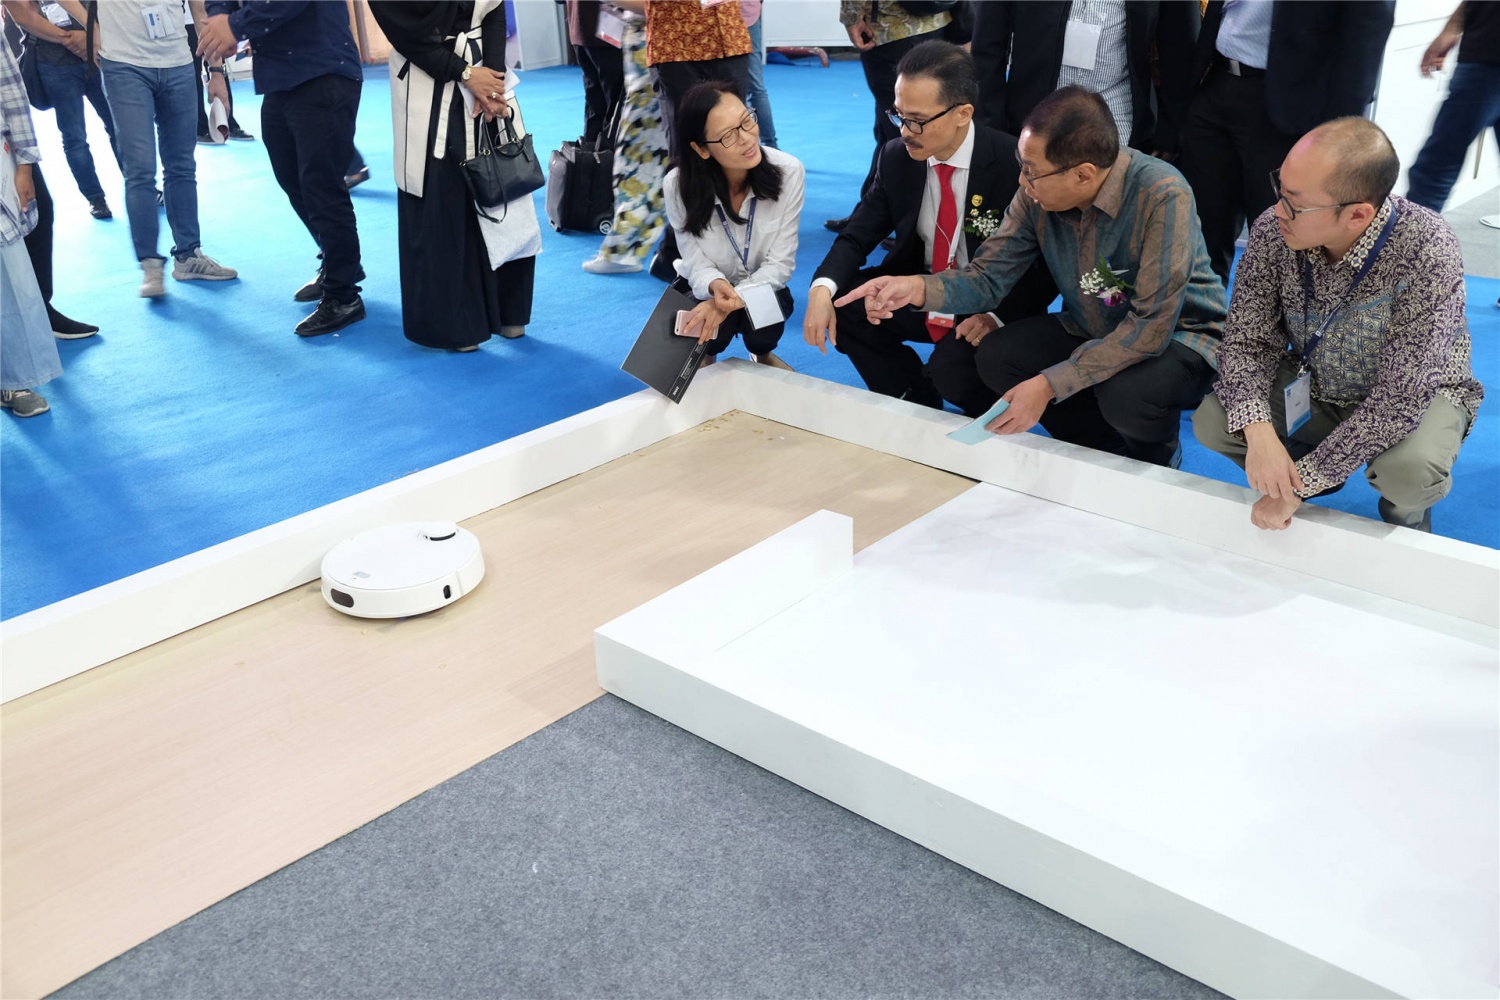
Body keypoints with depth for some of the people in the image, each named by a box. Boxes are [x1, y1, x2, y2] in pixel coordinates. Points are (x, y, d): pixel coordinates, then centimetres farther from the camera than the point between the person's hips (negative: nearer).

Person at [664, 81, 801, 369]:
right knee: (708, 319, -33)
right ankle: (704, 356, 8)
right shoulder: (678, 184, -24)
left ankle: (763, 354, 8)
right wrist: (715, 285, -41)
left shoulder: (788, 171, -23)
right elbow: (696, 261, -16)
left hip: (760, 288, 1)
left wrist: (735, 299, -37)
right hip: (706, 288, 0)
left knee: (765, 312, -32)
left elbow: (780, 262, -20)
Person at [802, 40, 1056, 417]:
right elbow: (857, 236, -1)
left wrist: (995, 316, -29)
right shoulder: (896, 157, -5)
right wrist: (823, 288, -22)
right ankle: (914, 400, 3)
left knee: (951, 366, -33)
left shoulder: (1014, 164, -19)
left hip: (988, 306, -5)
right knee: (840, 303, -16)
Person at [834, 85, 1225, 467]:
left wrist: (1048, 385, -34)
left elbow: (1151, 326, -33)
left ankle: (1155, 463, 3)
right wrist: (917, 288, -29)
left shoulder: (1162, 196, -32)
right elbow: (988, 275, -8)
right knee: (995, 356, -13)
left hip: (1176, 334, -6)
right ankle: (1108, 452, 7)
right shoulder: (1037, 194, -15)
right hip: (1092, 329, 6)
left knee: (1126, 394, -35)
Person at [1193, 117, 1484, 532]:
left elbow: (1399, 399, -34)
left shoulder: (1426, 254, -34)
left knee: (1408, 472, -34)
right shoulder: (1273, 229, -22)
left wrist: (1302, 484, -35)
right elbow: (1247, 341, -16)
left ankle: (1405, 515, 5)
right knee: (1211, 423, -18)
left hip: (1417, 393, -3)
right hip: (1312, 383, 4)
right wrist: (1258, 432, -35)